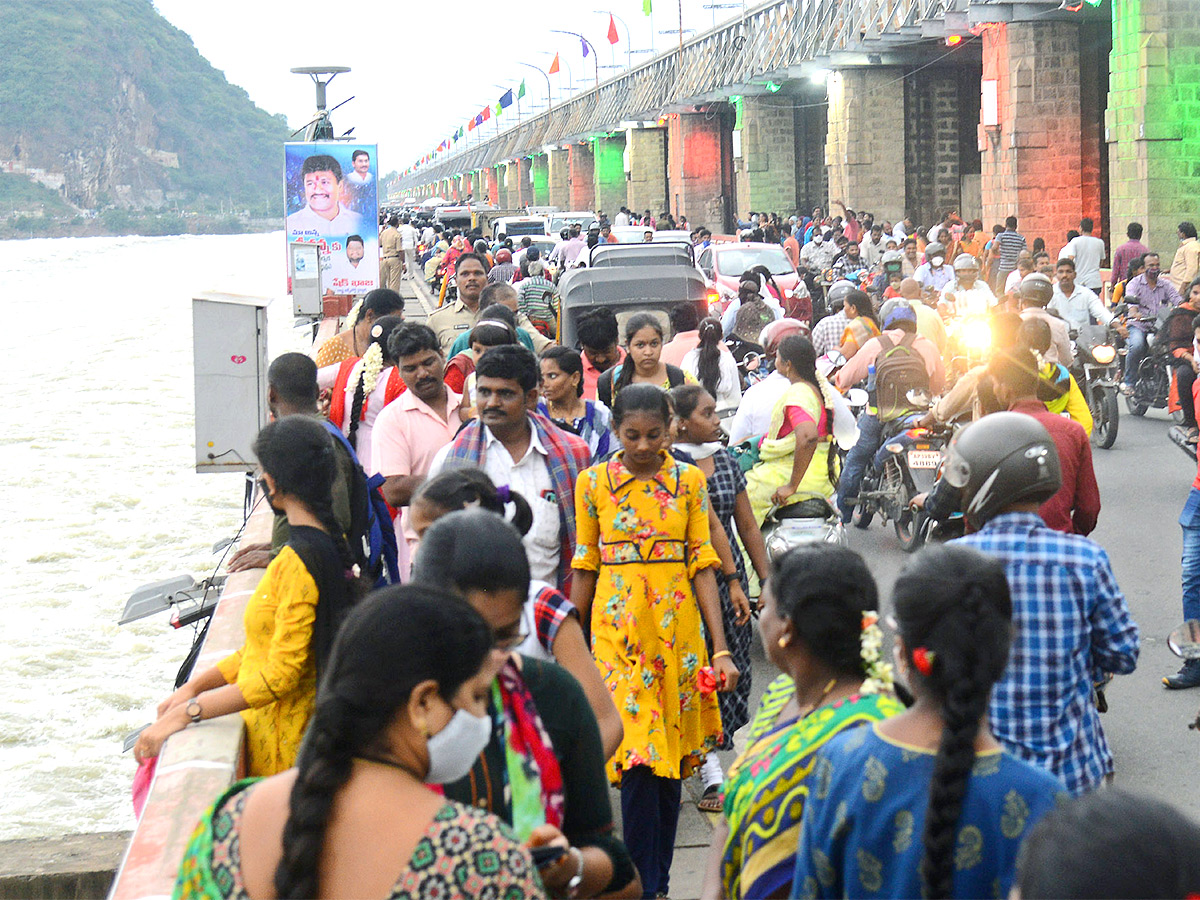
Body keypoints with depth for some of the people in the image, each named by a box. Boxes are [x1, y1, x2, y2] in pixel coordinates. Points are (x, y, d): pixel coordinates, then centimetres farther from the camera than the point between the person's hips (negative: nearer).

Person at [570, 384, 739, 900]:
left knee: (671, 759, 6)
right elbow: (585, 567, 8)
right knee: (638, 759, -11)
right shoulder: (593, 483, 2)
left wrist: (720, 648, -3)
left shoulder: (689, 481, 4)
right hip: (618, 625, -2)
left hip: (678, 626, 2)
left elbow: (703, 565, 3)